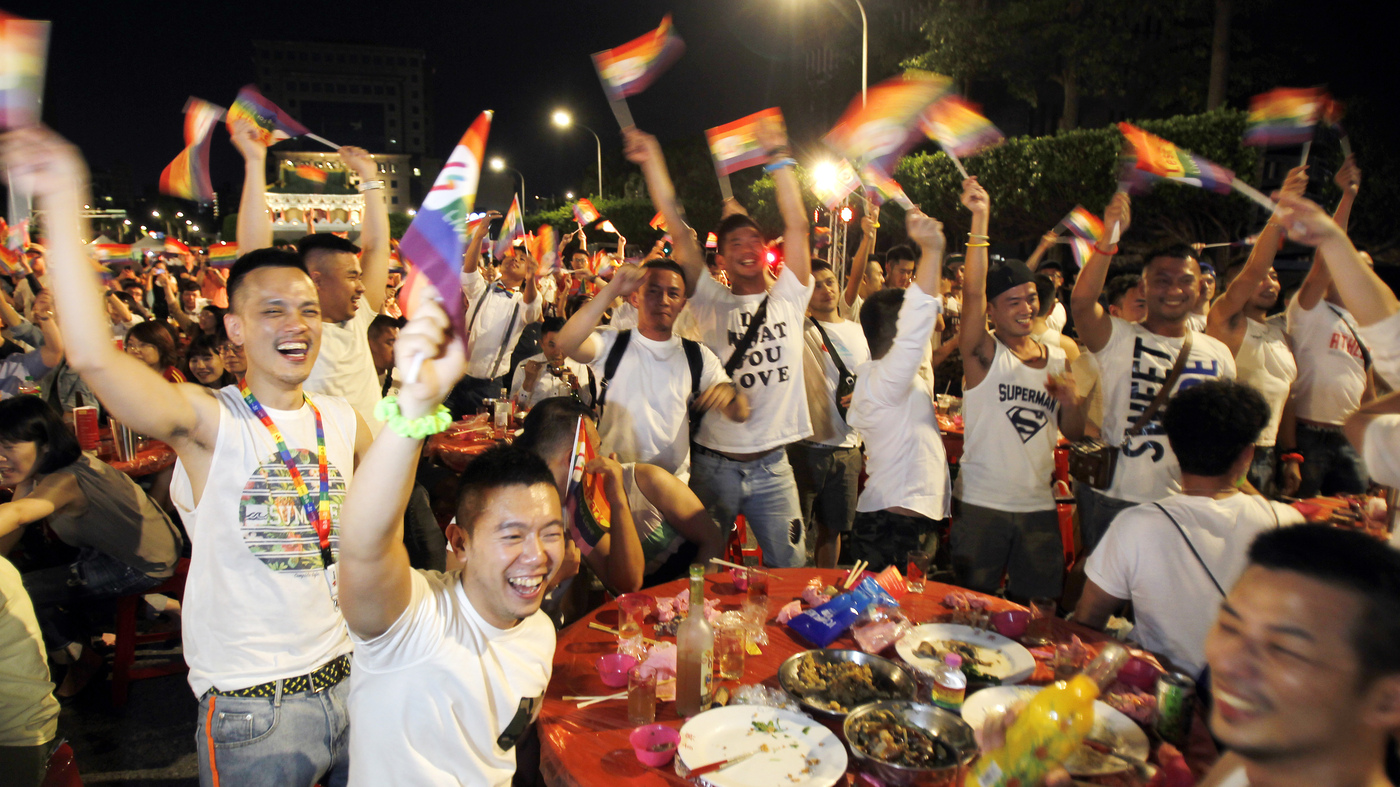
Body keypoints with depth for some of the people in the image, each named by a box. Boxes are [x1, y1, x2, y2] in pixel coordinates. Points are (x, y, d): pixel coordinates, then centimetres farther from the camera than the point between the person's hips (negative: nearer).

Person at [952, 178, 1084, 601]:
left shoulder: (1058, 358, 9)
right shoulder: (984, 352, -5)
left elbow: (1074, 433, 14)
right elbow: (972, 293, -23)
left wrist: (1070, 401, -9)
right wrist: (980, 219, -30)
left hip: (1039, 505, 5)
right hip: (980, 503, -4)